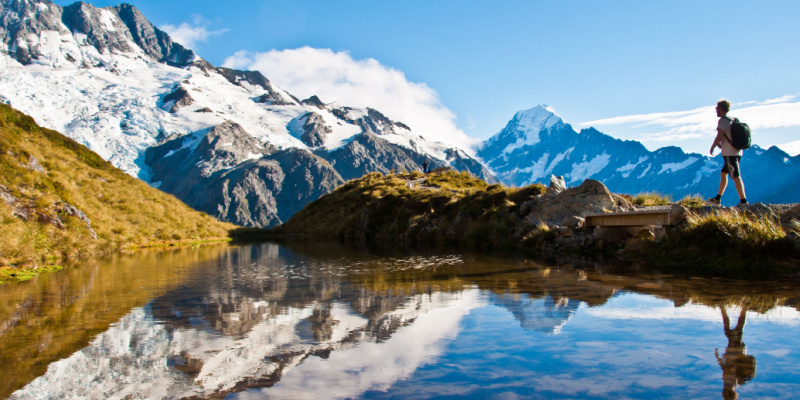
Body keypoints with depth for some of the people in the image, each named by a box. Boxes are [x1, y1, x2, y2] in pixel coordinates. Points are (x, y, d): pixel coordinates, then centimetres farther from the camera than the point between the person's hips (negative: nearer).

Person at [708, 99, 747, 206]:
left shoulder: (722, 120, -9)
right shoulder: (733, 120, 15)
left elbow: (719, 136, -18)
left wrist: (712, 147, -5)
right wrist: (721, 144, 19)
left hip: (729, 153, -9)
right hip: (737, 152, 9)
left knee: (736, 177, -9)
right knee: (723, 173, 17)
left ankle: (743, 201, -11)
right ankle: (717, 198, 23)